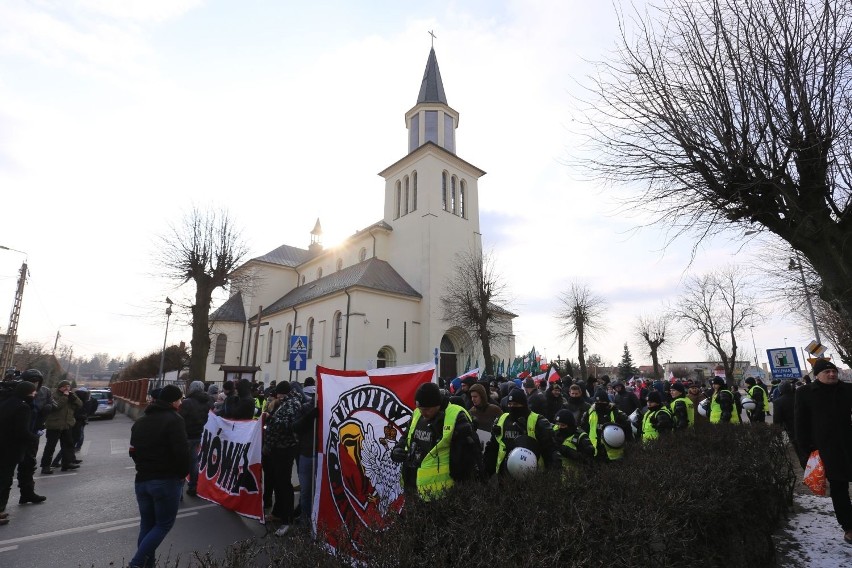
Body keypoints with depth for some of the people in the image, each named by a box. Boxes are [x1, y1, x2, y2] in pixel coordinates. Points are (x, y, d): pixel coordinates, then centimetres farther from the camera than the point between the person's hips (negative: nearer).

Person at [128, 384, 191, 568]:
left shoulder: (140, 421, 12)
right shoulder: (174, 420, -16)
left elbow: (133, 451, 18)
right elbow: (182, 452, -22)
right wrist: (183, 473, -6)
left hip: (142, 480, 8)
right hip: (167, 481, -8)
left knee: (147, 524, 17)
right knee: (164, 524, 5)